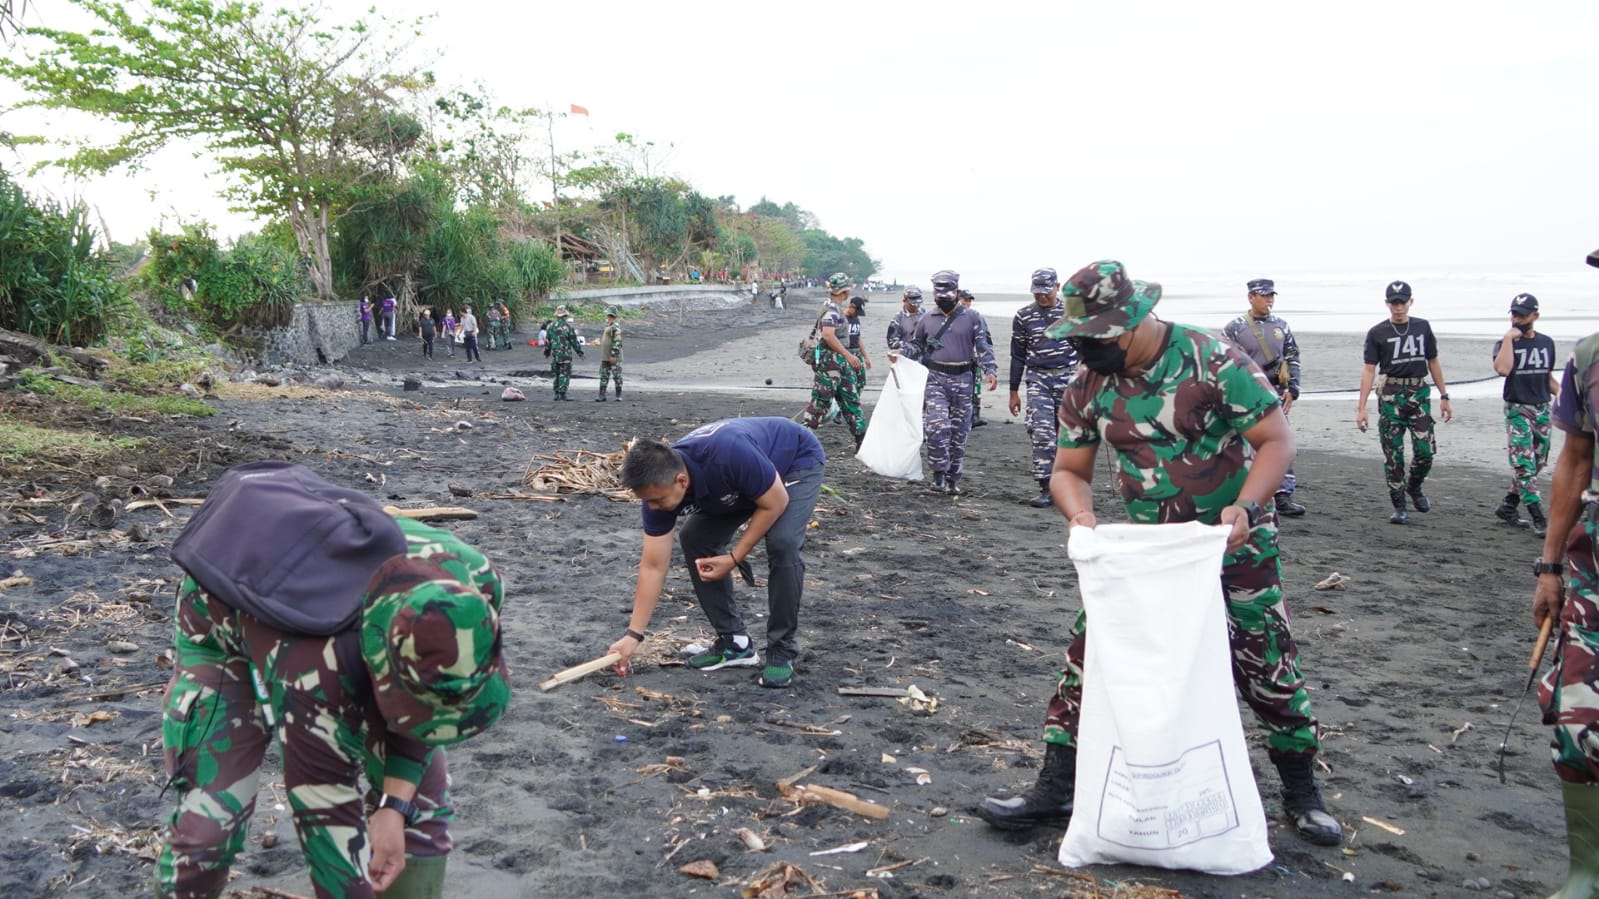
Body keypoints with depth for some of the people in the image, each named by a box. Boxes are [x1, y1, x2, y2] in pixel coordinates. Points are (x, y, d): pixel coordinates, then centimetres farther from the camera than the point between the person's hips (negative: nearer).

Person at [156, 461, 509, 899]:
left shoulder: (473, 582, -33)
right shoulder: (312, 667, -45)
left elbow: (430, 699, -14)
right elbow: (325, 811, -34)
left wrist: (395, 805, -22)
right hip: (225, 635, -4)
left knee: (420, 801, -5)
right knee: (204, 825, -15)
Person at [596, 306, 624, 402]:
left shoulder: (615, 327, -15)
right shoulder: (607, 326, 15)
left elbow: (617, 342, -21)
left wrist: (613, 355, -24)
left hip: (614, 357, -9)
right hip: (605, 357, 9)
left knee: (617, 376, -1)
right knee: (604, 376, 6)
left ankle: (619, 396, 5)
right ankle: (602, 396, 7)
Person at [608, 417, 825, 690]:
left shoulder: (731, 456, -43)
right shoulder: (658, 484, -22)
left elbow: (775, 503, -25)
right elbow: (654, 566, -14)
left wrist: (734, 558, -22)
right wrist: (633, 635, -15)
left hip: (796, 462, -6)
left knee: (782, 543, -27)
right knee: (695, 540, -6)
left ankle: (782, 652, -10)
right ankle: (734, 641, 6)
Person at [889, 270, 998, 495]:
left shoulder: (972, 318, 5)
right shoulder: (926, 320, 10)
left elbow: (984, 347, 3)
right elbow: (914, 345, 19)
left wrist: (990, 371, -12)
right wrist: (899, 355, 0)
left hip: (962, 381, 1)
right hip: (935, 379, 0)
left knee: (959, 432, 6)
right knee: (937, 426, -17)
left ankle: (953, 478, 18)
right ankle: (939, 472, -4)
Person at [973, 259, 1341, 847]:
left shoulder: (1211, 359, -20)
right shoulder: (1087, 385, -6)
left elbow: (1277, 440, -16)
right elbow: (1070, 470, 2)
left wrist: (1244, 508, -30)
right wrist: (1081, 516, -20)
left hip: (1233, 542, -3)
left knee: (1265, 662, 4)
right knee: (1089, 651, -3)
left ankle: (1301, 791, 27)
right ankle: (1055, 788, 8)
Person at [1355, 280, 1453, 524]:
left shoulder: (1423, 327, 10)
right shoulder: (1377, 333, 1)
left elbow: (1433, 362, 16)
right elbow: (1369, 370, -2)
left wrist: (1444, 396, 13)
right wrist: (1362, 408, -9)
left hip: (1420, 394, 2)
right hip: (1391, 396, -2)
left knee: (1425, 451, -4)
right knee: (1393, 454, -1)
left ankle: (1414, 488, 26)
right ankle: (1399, 507, 8)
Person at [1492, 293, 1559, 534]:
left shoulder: (1546, 343, 10)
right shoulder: (1506, 343, -5)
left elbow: (1547, 375, 20)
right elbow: (1502, 369, -25)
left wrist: (1560, 392, 2)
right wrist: (1508, 338, -20)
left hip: (1542, 409, 6)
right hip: (1517, 410, -6)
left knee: (1535, 464, 9)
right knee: (1524, 465, -11)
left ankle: (1507, 508, 21)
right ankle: (1538, 518, -12)